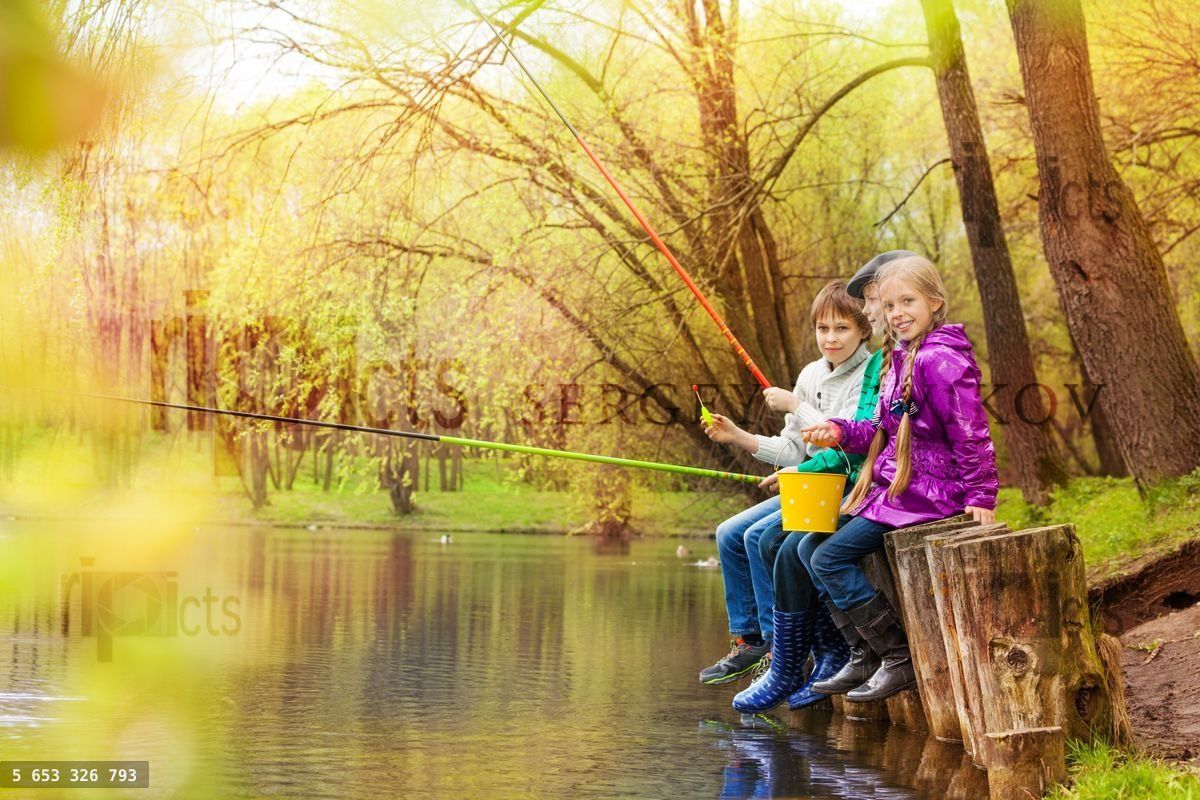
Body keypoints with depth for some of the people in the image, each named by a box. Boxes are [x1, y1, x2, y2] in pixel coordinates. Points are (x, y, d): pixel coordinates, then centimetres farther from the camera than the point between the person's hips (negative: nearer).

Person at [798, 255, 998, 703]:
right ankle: (863, 657, 10)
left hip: (927, 490, -10)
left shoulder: (940, 359, -17)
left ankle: (900, 660, -7)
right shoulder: (900, 359, 14)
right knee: (809, 547, 9)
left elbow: (970, 434, -18)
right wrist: (840, 433, 2)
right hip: (892, 485, 10)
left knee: (830, 558, -15)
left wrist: (980, 497, -19)